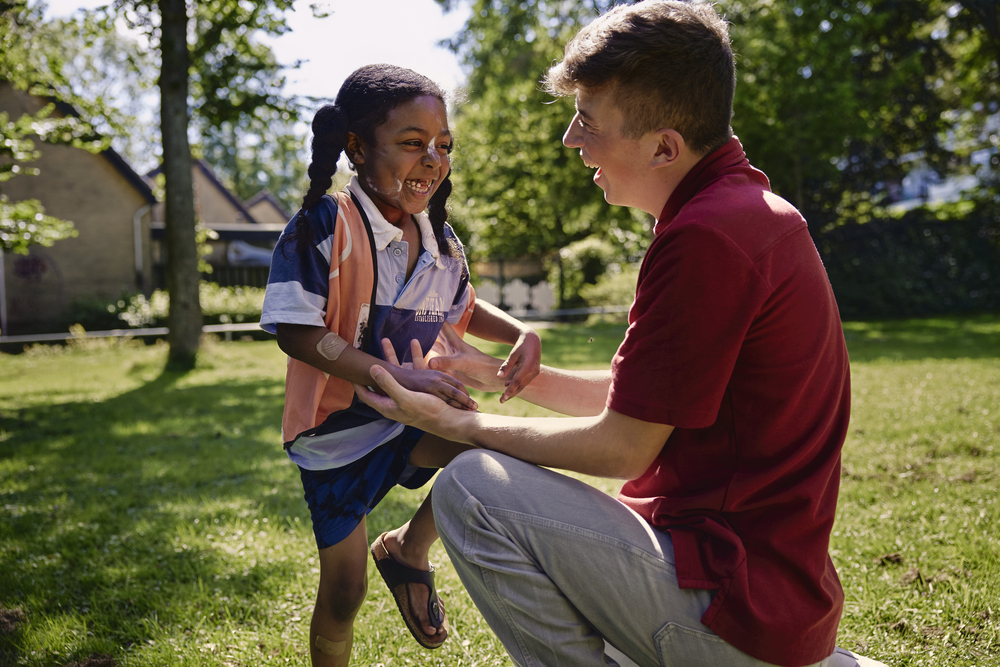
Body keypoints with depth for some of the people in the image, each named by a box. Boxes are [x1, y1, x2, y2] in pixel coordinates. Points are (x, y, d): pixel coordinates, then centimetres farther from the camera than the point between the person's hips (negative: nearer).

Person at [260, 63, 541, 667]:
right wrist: (398, 376, -36)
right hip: (337, 434, -4)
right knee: (344, 594, 4)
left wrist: (522, 333, -6)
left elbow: (464, 309, 16)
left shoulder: (440, 241, -1)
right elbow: (297, 333, -27)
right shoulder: (324, 227, -21)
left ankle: (410, 551, 5)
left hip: (408, 419, 5)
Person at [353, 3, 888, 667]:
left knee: (473, 490, -13)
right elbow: (634, 397, 16)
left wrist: (454, 422, -6)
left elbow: (622, 448, -16)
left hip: (740, 606, -10)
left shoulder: (706, 238, -23)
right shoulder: (757, 210, 10)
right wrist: (503, 374, 16)